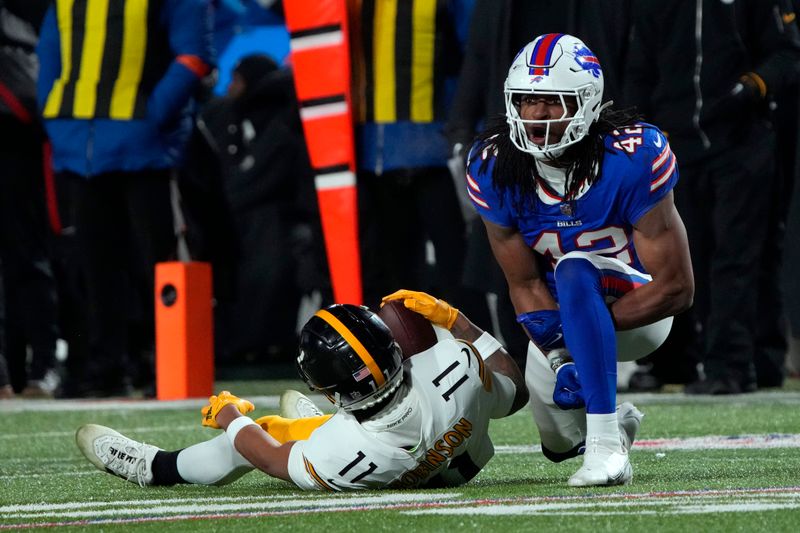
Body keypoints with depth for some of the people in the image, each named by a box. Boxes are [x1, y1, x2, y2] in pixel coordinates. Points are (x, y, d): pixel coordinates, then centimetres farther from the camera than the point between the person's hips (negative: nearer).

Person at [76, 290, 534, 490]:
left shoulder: (342, 456, -44)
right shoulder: (455, 367, -40)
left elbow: (272, 459, -20)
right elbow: (515, 393, -15)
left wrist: (230, 414, -1)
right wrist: (452, 318, -11)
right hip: (467, 459, 4)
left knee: (264, 432, 4)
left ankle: (154, 467, 32)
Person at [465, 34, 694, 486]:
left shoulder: (632, 159, -28)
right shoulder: (494, 169, -16)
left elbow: (677, 288, -25)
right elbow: (525, 285, -10)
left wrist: (571, 327, -28)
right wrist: (561, 362, -27)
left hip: (639, 309, -5)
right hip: (564, 315, 5)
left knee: (574, 273, -36)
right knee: (561, 439, 8)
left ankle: (607, 447, -38)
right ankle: (612, 422, 47)